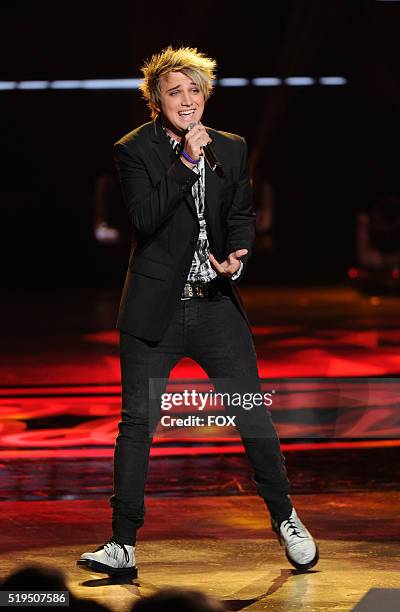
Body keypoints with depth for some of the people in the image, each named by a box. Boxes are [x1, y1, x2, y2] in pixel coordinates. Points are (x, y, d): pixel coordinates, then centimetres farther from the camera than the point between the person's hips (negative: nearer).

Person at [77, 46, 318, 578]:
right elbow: (145, 219, -16)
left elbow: (242, 216, 12)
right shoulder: (134, 151, -4)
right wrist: (187, 161, -19)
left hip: (217, 304, 3)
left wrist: (236, 258, -8)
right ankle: (122, 545, 4)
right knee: (137, 423, -2)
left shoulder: (232, 149, 8)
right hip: (155, 311, -3)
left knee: (255, 415, 4)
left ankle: (285, 518, 22)